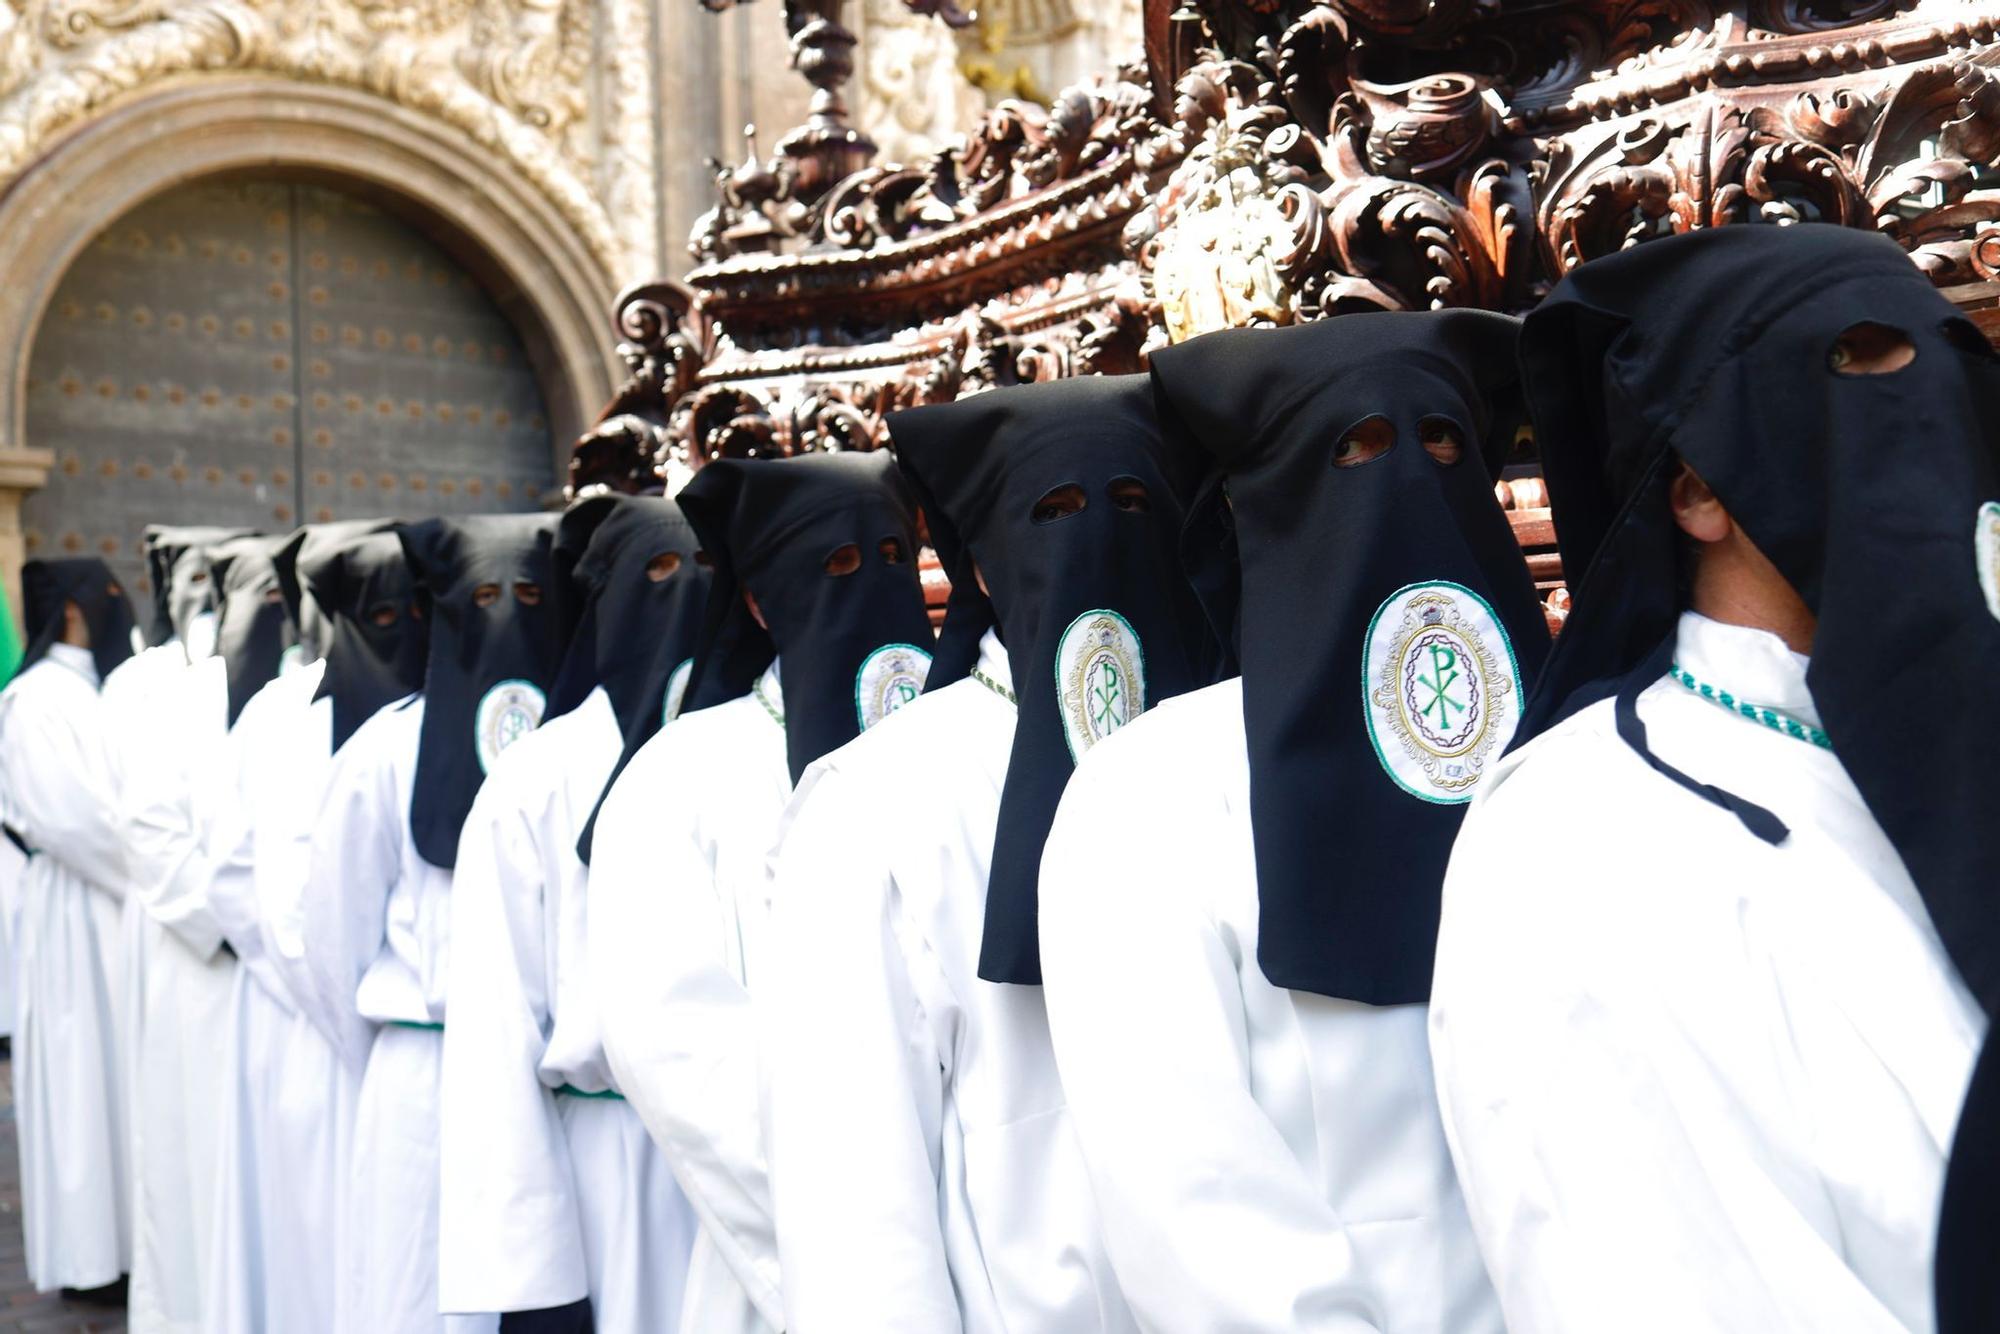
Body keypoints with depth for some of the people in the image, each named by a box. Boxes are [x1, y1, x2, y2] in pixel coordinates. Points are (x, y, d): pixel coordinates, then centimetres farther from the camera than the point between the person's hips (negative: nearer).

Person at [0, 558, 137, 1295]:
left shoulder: (96, 691, 12)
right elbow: (70, 818, -20)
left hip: (120, 903, 8)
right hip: (79, 910, -8)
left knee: (123, 1071, 13)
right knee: (86, 1072, 1)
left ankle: (123, 1233, 23)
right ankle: (88, 1250, 12)